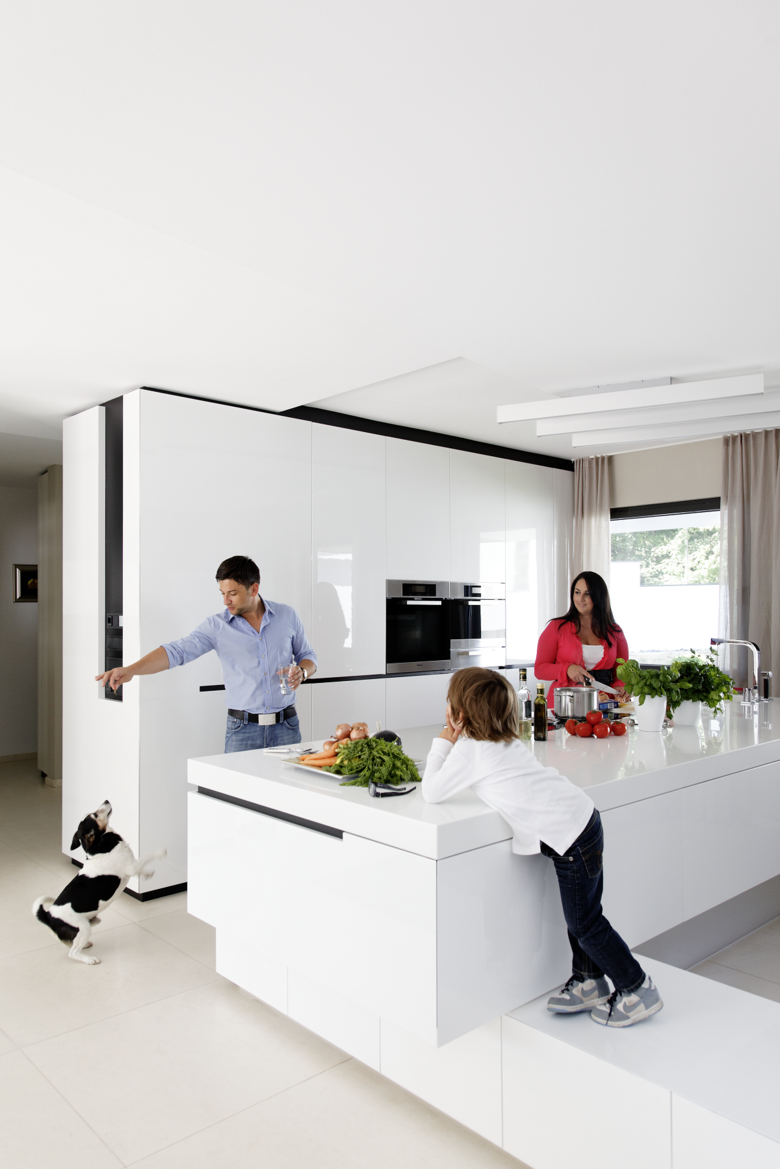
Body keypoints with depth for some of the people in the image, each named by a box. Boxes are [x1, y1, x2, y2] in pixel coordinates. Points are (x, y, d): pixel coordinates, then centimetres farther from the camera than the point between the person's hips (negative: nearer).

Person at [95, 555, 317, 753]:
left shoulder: (287, 616, 2)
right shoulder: (217, 626, -2)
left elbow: (308, 656, 13)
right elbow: (176, 651, -12)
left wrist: (302, 672, -10)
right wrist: (131, 670, -26)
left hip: (286, 727, 1)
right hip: (243, 730, -1)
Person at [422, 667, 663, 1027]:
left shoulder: (468, 751, -12)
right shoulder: (504, 741, 15)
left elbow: (431, 793, -4)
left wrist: (442, 744, 3)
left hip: (569, 835, -9)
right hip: (582, 821, 9)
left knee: (584, 922, 5)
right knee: (583, 914, 20)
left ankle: (638, 991, 17)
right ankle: (589, 982, 33)